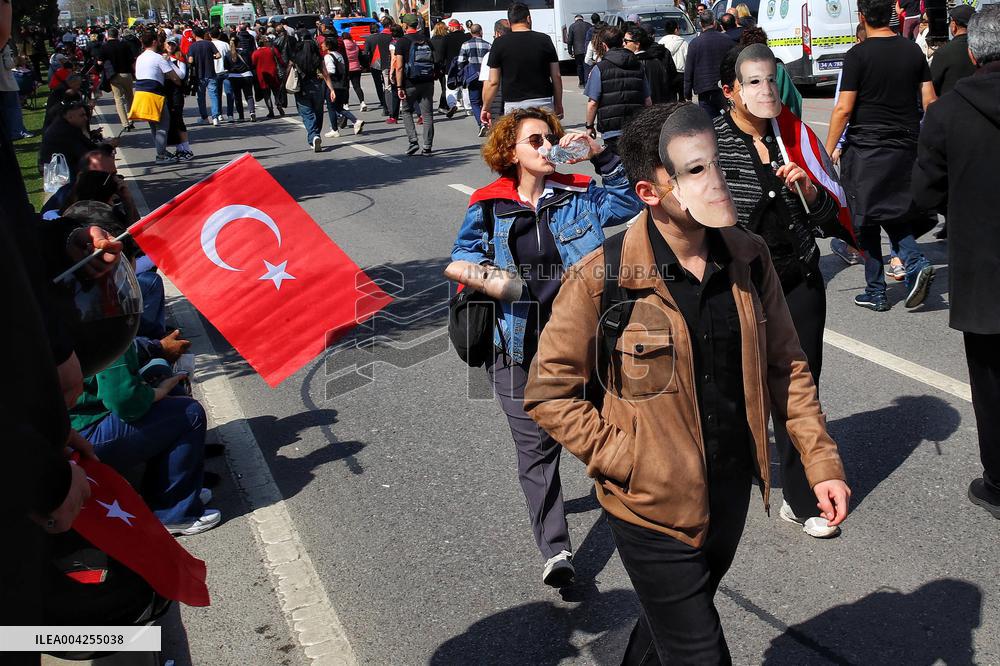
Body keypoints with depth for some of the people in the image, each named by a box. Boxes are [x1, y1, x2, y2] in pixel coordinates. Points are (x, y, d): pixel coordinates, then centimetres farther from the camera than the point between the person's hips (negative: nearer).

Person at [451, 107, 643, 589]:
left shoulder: (577, 195, 6)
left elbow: (627, 201, -4)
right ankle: (555, 550, -2)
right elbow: (463, 256, 10)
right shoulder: (487, 206, 3)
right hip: (516, 341, -2)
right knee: (536, 444, -4)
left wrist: (600, 156, -12)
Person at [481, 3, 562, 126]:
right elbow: (556, 77, 6)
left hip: (514, 104, -2)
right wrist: (558, 105, 17)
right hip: (544, 102, 2)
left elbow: (493, 82, -2)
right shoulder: (545, 40, 4)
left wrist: (485, 108, 10)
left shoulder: (500, 44, -1)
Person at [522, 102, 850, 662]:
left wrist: (822, 462, 2)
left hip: (732, 493, 5)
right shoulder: (602, 279, -19)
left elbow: (785, 367, 5)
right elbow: (548, 393, -12)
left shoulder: (748, 259, -4)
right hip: (654, 506, -5)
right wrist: (620, 458, -18)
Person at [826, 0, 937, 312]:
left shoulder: (858, 54, -10)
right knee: (894, 214, 19)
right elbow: (930, 101, 6)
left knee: (865, 221, 6)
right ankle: (916, 264, -5)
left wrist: (828, 151, -6)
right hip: (905, 147, 5)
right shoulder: (913, 50, 6)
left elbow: (844, 108, -13)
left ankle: (876, 292, 11)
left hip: (866, 148, -5)